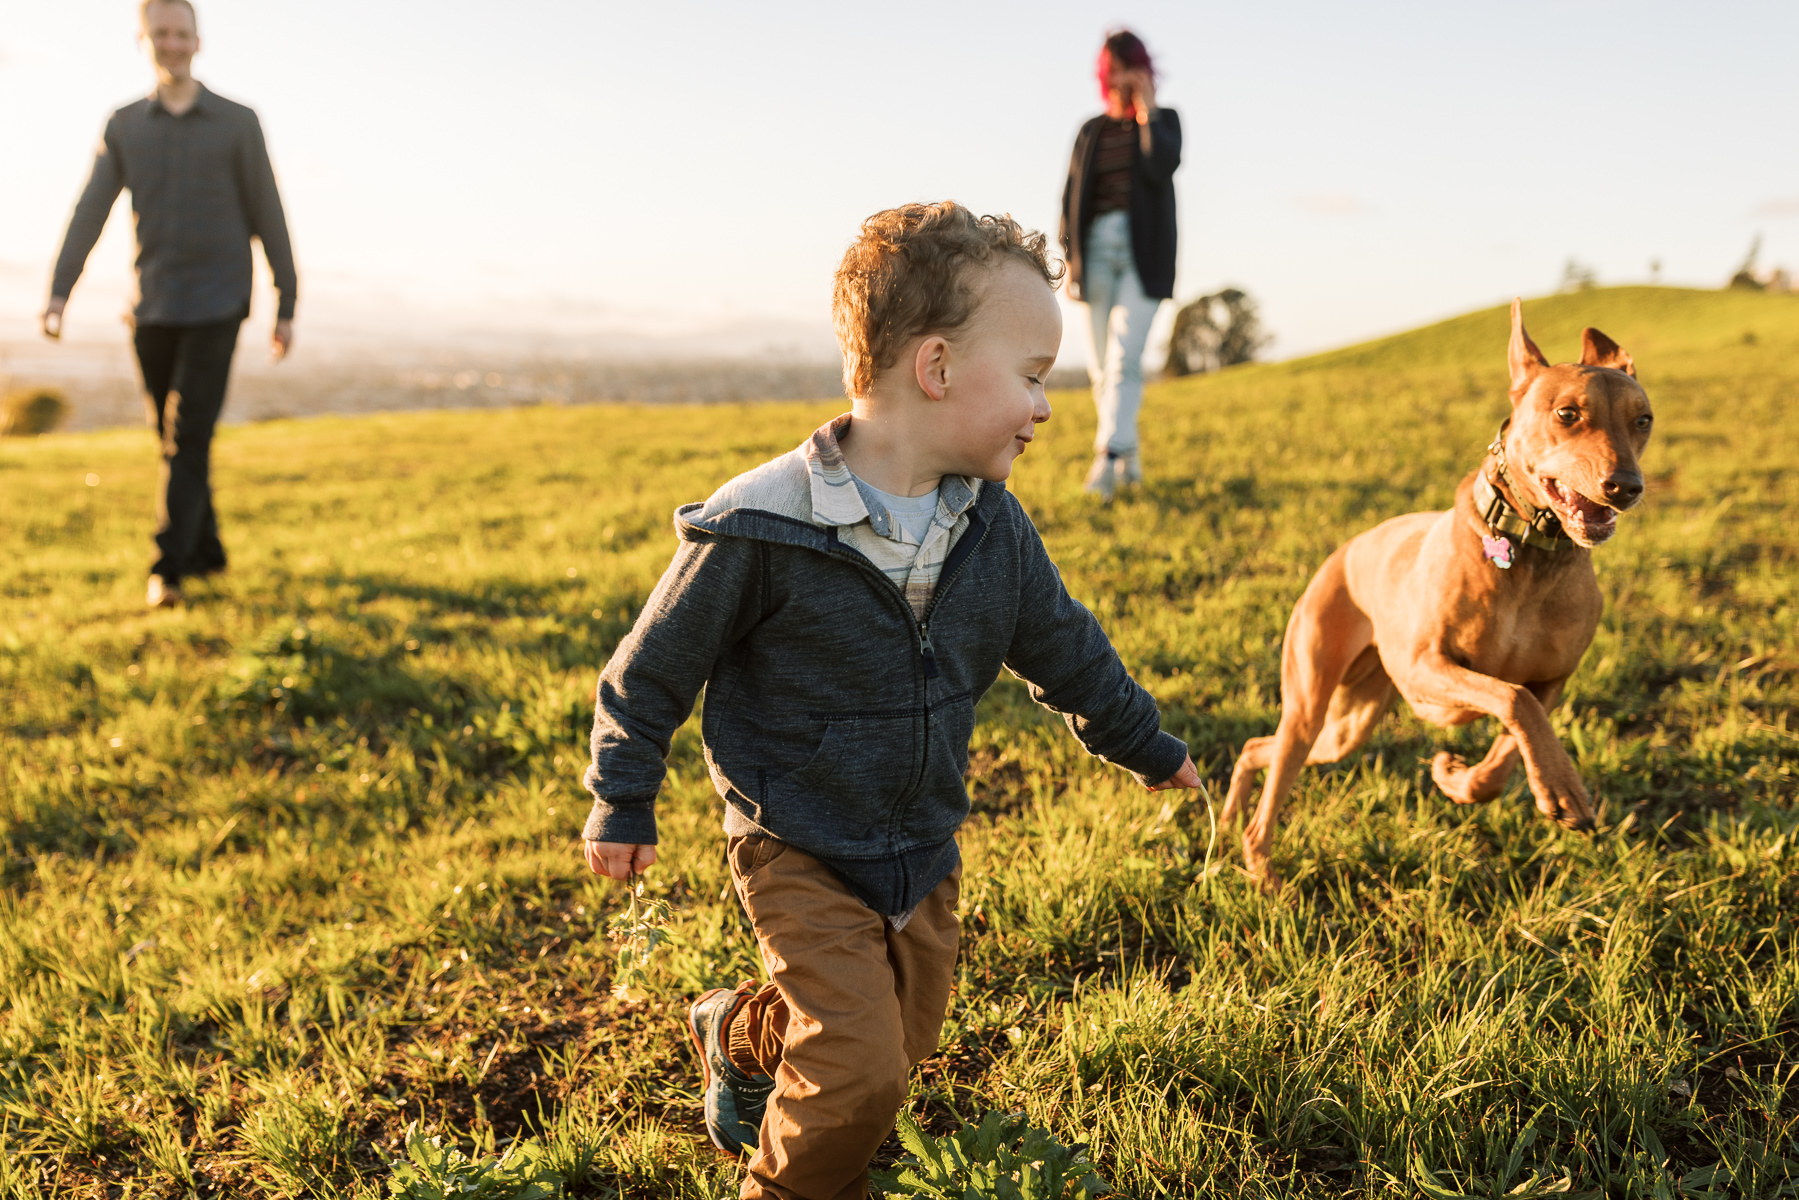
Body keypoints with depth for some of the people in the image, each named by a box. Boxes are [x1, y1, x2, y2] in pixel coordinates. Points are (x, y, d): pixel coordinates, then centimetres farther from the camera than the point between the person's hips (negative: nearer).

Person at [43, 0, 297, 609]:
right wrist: (58, 295, -11)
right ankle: (206, 550, 25)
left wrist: (286, 307, 1)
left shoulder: (237, 123, 1)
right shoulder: (123, 126, 8)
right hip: (151, 307, 4)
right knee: (171, 436, 11)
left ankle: (168, 568, -13)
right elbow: (90, 213, 1)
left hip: (216, 306, -4)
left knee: (189, 435, -12)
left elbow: (267, 218, 2)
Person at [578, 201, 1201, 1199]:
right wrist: (622, 801, -3)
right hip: (800, 848, -6)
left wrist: (1144, 744, 21)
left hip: (924, 848, 6)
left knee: (904, 1040, 18)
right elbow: (657, 664, -11)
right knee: (859, 1077, -14)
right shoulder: (764, 527, -24)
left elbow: (1061, 646, 11)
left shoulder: (993, 529, -6)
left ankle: (741, 1036, 46)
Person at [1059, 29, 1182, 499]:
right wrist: (1069, 259, 4)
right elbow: (1071, 196, 13)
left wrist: (1146, 110, -5)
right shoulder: (1091, 131, 16)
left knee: (1124, 357, -18)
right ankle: (1130, 458, 12)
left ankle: (1108, 458, -26)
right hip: (1097, 246, 3)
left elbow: (1164, 165, -12)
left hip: (1144, 250, -3)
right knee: (1100, 364, 1)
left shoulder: (1164, 120, 10)